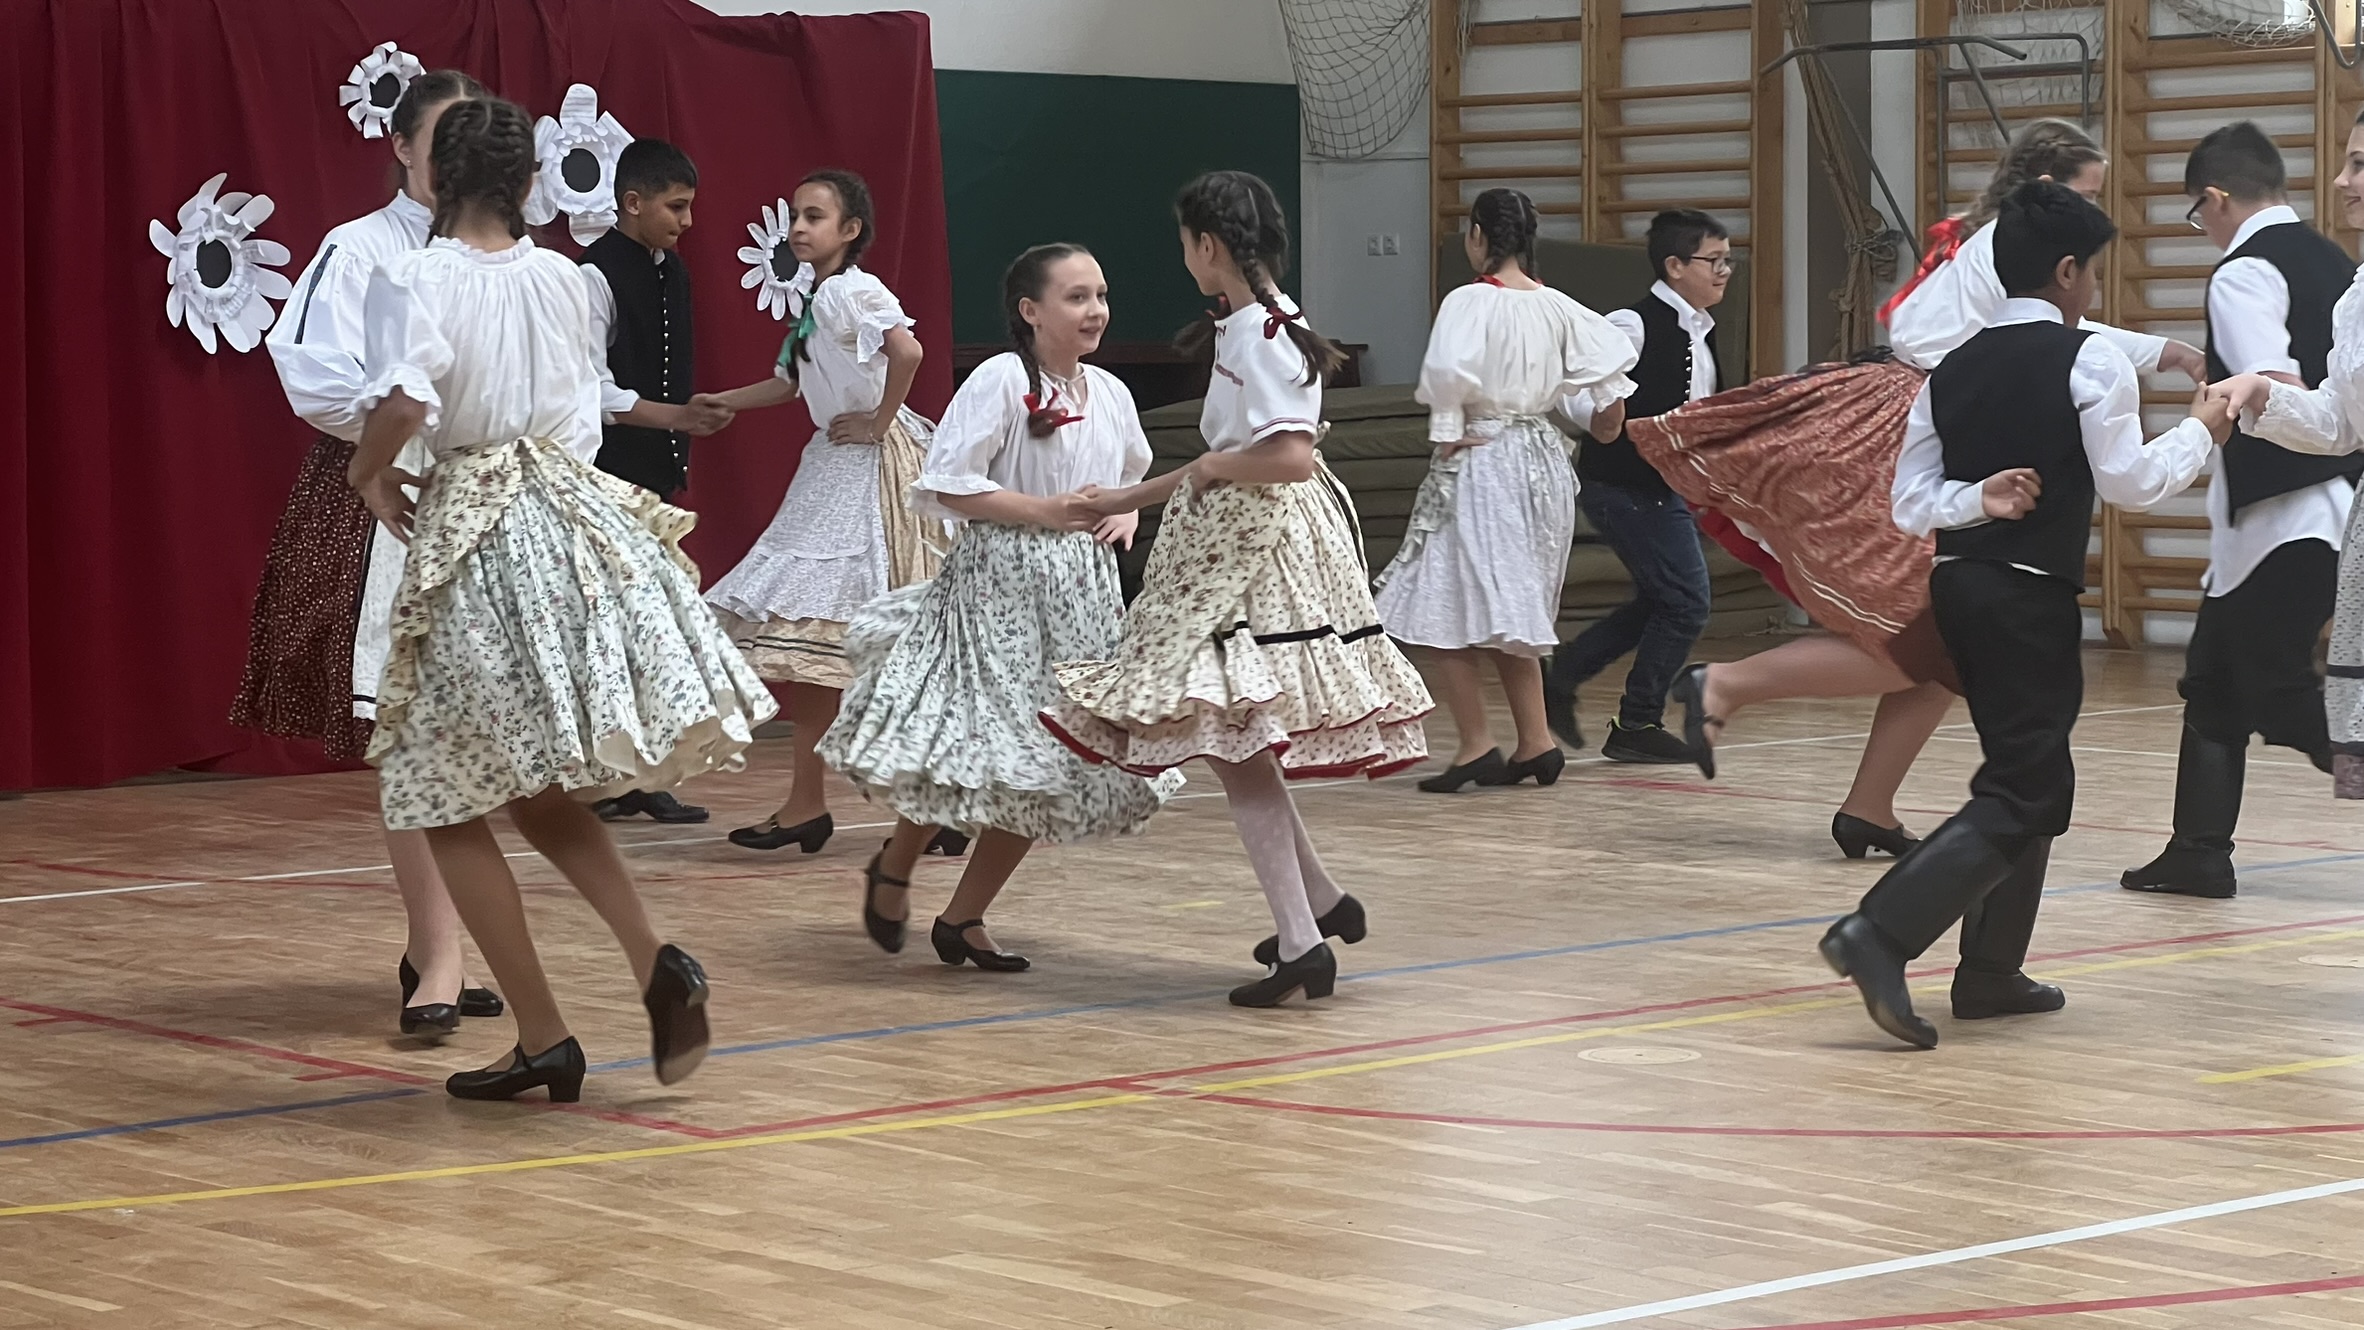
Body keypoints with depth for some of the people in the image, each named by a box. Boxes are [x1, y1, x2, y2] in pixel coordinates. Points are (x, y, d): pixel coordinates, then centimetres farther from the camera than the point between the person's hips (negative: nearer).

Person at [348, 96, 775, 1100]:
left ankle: (542, 1039, 5)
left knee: (448, 798, 8)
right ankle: (655, 963, -1)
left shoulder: (413, 279, -9)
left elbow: (405, 397, -25)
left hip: (473, 539, -6)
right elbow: (584, 404, 13)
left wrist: (369, 471, -7)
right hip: (572, 518, 6)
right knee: (534, 786, 20)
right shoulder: (559, 277, 8)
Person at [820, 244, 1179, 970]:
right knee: (971, 752, -8)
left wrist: (1125, 515, 1)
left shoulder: (1110, 393, 9)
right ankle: (893, 869, 21)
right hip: (999, 589, -7)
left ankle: (964, 918, 19)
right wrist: (1044, 512, -19)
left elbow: (1130, 481, 24)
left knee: (1040, 770, 6)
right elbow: (947, 481, -15)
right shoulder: (1001, 379, -11)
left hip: (1080, 597, 7)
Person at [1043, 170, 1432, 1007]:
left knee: (1233, 745, -8)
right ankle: (1321, 902, 21)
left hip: (1258, 547, -10)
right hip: (1235, 543, 10)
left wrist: (1209, 467, -10)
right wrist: (1125, 499, 26)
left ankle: (1302, 943, -10)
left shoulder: (1261, 333, -17)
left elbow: (1290, 458, -28)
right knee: (1237, 743, 15)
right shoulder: (1248, 325, 14)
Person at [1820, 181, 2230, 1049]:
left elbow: (1911, 504, 5)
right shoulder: (2089, 360, -9)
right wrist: (2201, 433, 5)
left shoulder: (1952, 369, 10)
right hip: (2033, 596, -8)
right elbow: (2130, 483, -9)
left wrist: (1977, 500, -5)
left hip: (1959, 586, 8)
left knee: (2034, 779, 20)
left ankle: (1990, 971, 21)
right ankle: (1879, 933, -22)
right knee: (2019, 797, -6)